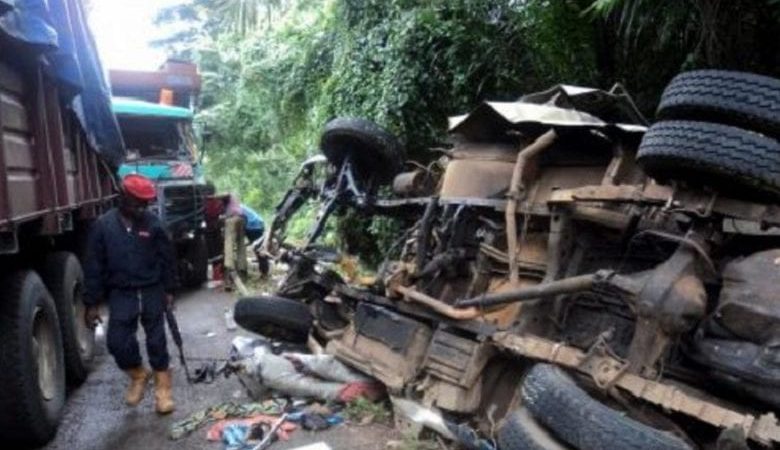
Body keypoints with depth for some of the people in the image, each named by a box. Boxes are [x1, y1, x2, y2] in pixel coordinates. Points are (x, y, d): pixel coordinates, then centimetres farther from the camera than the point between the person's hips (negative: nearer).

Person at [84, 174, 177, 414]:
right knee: (117, 341, -4)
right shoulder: (103, 225, -6)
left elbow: (167, 257, 5)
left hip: (152, 291, 0)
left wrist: (169, 290, 5)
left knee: (156, 340, 5)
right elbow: (94, 266, -3)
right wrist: (92, 303, -4)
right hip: (121, 294, 0)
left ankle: (163, 387, 18)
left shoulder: (152, 223, -4)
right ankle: (138, 374, 24)